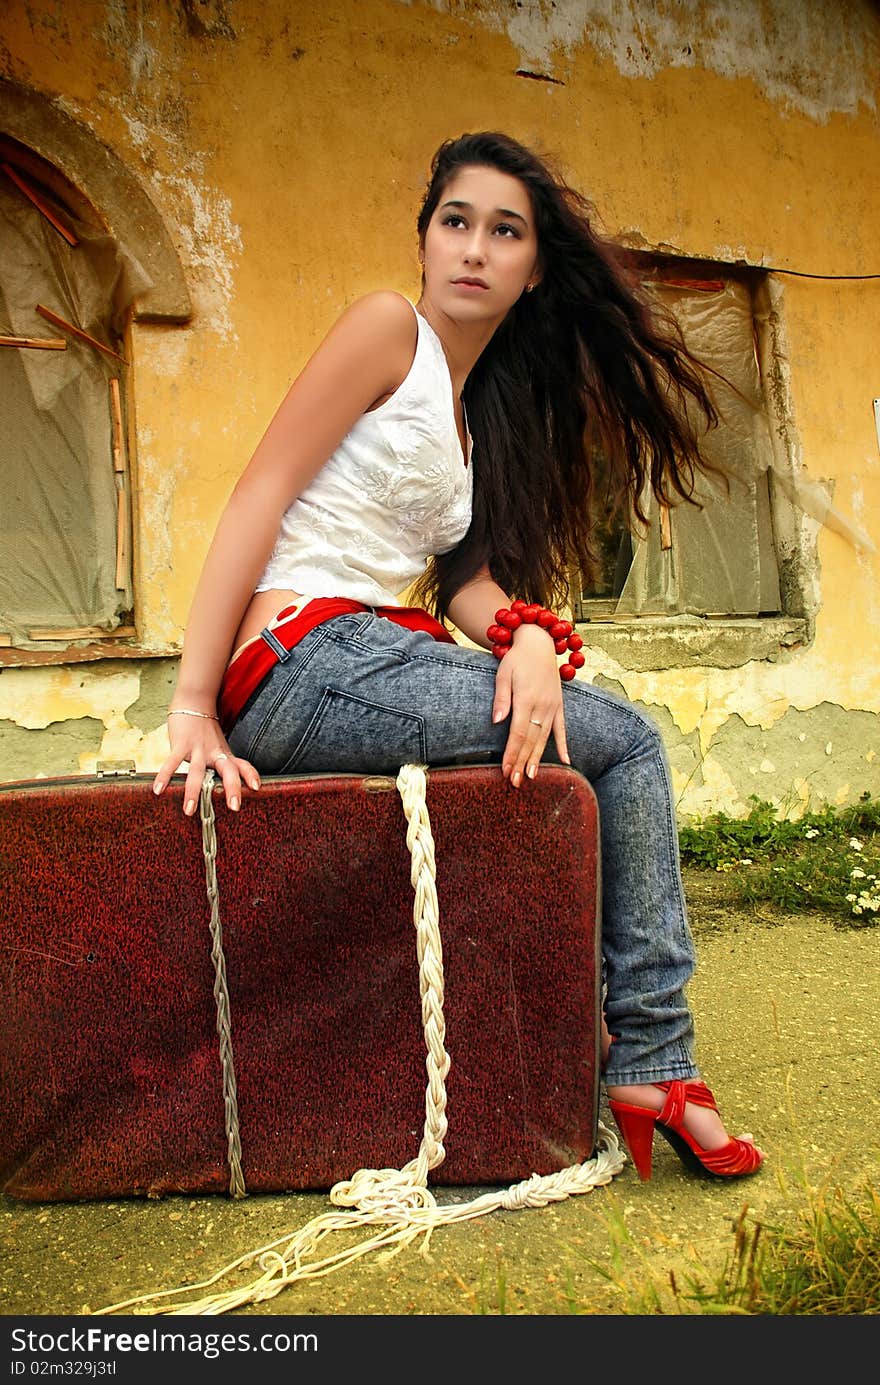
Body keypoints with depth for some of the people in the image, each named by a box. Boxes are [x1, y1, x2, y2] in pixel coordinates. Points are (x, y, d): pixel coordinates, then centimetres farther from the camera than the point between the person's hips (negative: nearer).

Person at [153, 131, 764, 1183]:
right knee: (626, 741, -8)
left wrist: (528, 633, -15)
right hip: (306, 660, -8)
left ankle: (641, 1063, 10)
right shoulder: (388, 326, -2)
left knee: (623, 740, 5)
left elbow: (469, 580, 9)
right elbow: (257, 499, -10)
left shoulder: (485, 414, 21)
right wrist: (192, 710, -17)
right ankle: (650, 1060, 5)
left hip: (379, 659, 8)